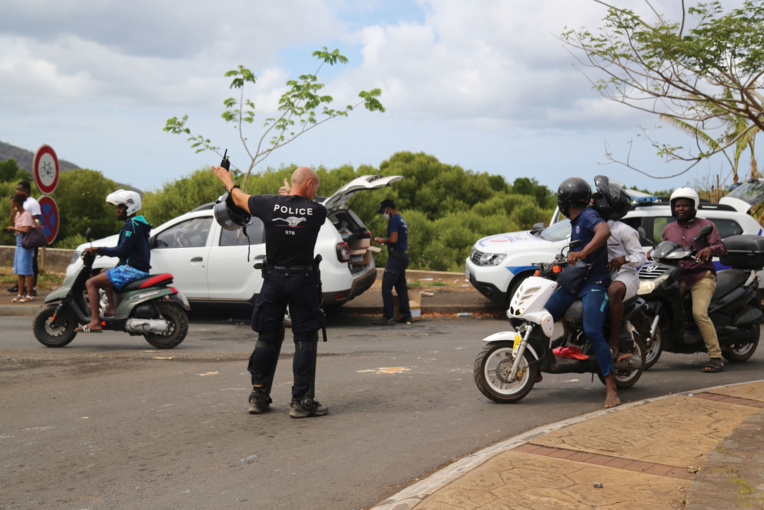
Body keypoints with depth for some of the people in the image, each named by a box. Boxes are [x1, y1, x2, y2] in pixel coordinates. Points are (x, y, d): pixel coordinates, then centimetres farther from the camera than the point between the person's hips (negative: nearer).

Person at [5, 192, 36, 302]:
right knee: (19, 270, 12)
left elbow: (26, 230, -23)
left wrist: (13, 228, -13)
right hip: (19, 243, 10)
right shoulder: (18, 214, 14)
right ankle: (20, 293, 18)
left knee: (26, 269, -8)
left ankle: (30, 295, -4)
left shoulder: (26, 214, -14)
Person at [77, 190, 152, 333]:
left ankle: (95, 322, -17)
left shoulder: (132, 225, -13)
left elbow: (122, 250, -21)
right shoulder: (138, 223, 19)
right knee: (105, 273, 32)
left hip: (132, 270, -11)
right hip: (139, 268, 11)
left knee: (91, 283, -10)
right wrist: (101, 250, 20)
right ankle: (112, 307, 19)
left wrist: (99, 250, -15)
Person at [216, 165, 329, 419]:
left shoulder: (271, 205, -2)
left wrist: (227, 180, 34)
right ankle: (301, 401, 3)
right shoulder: (317, 211, -7)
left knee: (267, 337, 14)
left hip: (274, 279, 3)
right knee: (305, 340, 4)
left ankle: (259, 396, 20)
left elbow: (239, 199, 15)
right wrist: (291, 195, 31)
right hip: (303, 280, -3)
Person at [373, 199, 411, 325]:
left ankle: (388, 317, -12)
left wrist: (382, 240, -6)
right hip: (404, 255, 10)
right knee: (401, 287, 14)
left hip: (396, 256, -10)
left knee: (386, 286, -9)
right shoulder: (401, 219, 19)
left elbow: (393, 239, -22)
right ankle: (406, 315, 17)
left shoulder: (393, 220, -12)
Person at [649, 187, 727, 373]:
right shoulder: (668, 229, 18)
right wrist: (653, 251, 3)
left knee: (699, 313, -25)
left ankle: (716, 358, -20)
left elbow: (721, 246, -5)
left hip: (701, 276, -5)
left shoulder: (705, 225, 4)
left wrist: (709, 249, -29)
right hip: (677, 277, 5)